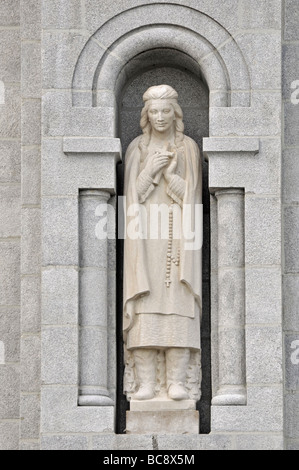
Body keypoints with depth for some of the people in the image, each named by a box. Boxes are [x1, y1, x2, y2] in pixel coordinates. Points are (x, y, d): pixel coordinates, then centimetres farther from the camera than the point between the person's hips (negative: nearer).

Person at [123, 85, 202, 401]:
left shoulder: (188, 148, 8)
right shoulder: (137, 148, 10)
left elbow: (189, 194, 0)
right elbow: (134, 194, 3)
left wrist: (167, 171, -13)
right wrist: (152, 168, -11)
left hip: (178, 234, 0)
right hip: (146, 235, 0)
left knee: (178, 305, -8)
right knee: (145, 306, -8)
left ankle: (176, 382, -7)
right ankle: (146, 382, -7)